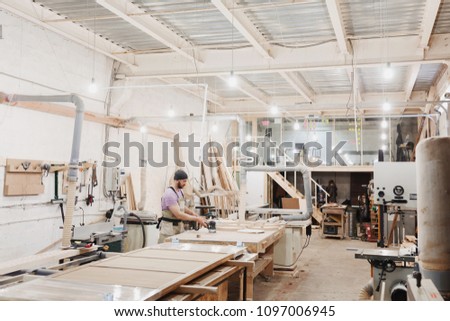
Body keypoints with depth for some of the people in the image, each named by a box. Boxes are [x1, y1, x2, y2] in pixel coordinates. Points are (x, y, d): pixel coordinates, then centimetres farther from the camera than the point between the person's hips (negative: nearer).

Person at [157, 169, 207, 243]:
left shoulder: (180, 191, 8)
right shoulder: (169, 194, -21)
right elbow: (178, 214, -24)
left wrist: (192, 213, 3)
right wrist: (197, 219, -21)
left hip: (179, 226, 8)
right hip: (169, 227, -8)